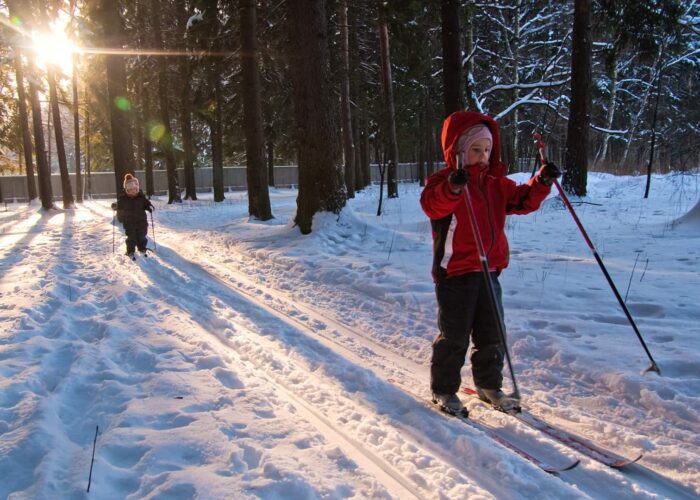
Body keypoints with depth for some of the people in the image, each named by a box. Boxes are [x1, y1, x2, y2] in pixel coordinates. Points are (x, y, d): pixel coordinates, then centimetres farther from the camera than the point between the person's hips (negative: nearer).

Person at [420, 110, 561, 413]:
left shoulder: (497, 183, 11)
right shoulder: (443, 181, -12)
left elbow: (523, 201, 15)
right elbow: (431, 204, -31)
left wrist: (541, 183, -3)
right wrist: (452, 187, -51)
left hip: (489, 269, 7)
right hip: (454, 270, -7)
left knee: (492, 333, 15)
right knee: (454, 336, 2)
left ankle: (489, 385, 31)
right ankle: (444, 390, 19)